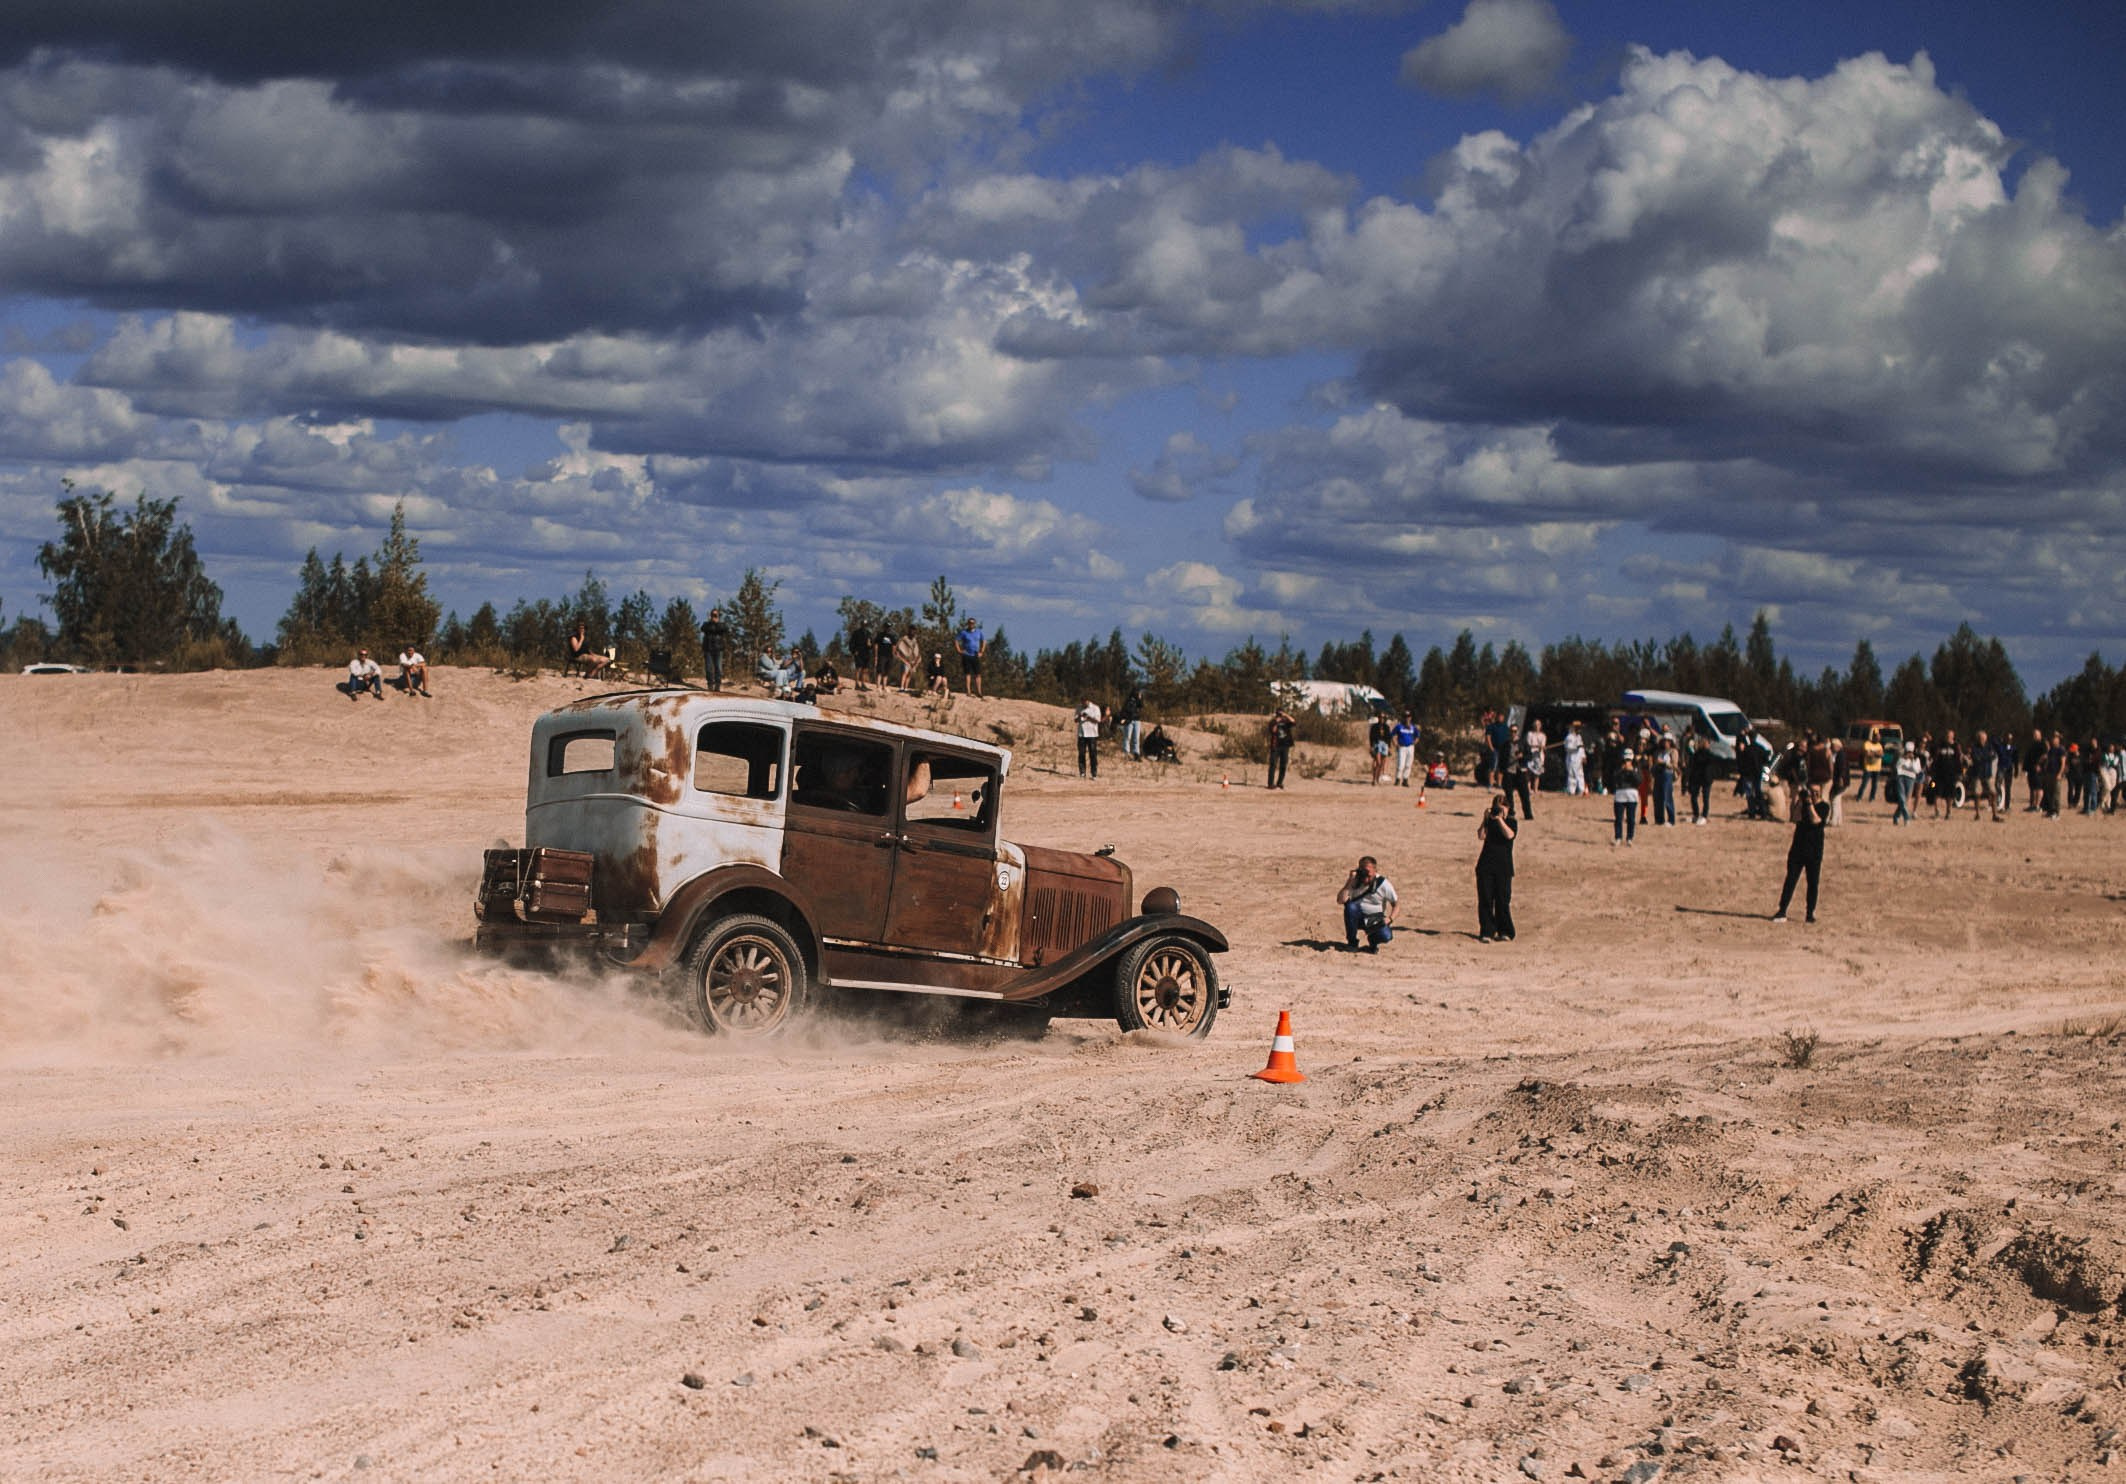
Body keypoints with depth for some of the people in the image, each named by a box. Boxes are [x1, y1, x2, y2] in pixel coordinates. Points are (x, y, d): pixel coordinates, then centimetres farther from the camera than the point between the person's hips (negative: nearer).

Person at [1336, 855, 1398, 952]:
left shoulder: (1384, 884, -11)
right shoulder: (1355, 881, -9)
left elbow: (1396, 904, 0)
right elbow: (1340, 900, -20)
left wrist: (1390, 919, -17)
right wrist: (1350, 882, -24)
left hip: (1376, 921, -1)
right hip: (1358, 918, 1)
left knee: (1386, 936, -31)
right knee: (1350, 906, -33)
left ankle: (1373, 940, 10)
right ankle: (1352, 942, -14)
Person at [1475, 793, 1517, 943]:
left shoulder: (1510, 822, 3)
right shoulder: (1489, 821, 10)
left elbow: (1509, 835, -18)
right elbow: (1481, 835, -6)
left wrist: (1500, 819, -21)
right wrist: (1486, 820, -15)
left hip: (1503, 867, -3)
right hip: (1486, 865, 3)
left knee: (1502, 900, -2)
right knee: (1485, 899, 0)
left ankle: (1505, 932, 9)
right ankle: (1486, 932, 5)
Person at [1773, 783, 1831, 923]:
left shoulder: (1824, 807, -1)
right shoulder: (1801, 803, 7)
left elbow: (1815, 820, -17)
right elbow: (1796, 819, -9)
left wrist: (1810, 802, -17)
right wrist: (1801, 801, -14)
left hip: (1814, 851, -2)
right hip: (1798, 848, 2)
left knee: (1813, 882, 2)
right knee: (1790, 880, -2)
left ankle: (1811, 913, 11)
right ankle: (1782, 911, -2)